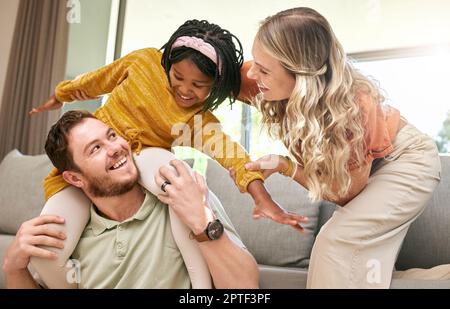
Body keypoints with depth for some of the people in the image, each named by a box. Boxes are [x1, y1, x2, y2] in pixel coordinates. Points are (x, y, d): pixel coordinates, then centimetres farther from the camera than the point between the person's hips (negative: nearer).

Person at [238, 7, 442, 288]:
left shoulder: (350, 110, -38)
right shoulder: (297, 93, -24)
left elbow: (345, 193, -24)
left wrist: (281, 165, -29)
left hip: (409, 159, -6)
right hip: (364, 162, 6)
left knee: (336, 242, -20)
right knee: (365, 252, 12)